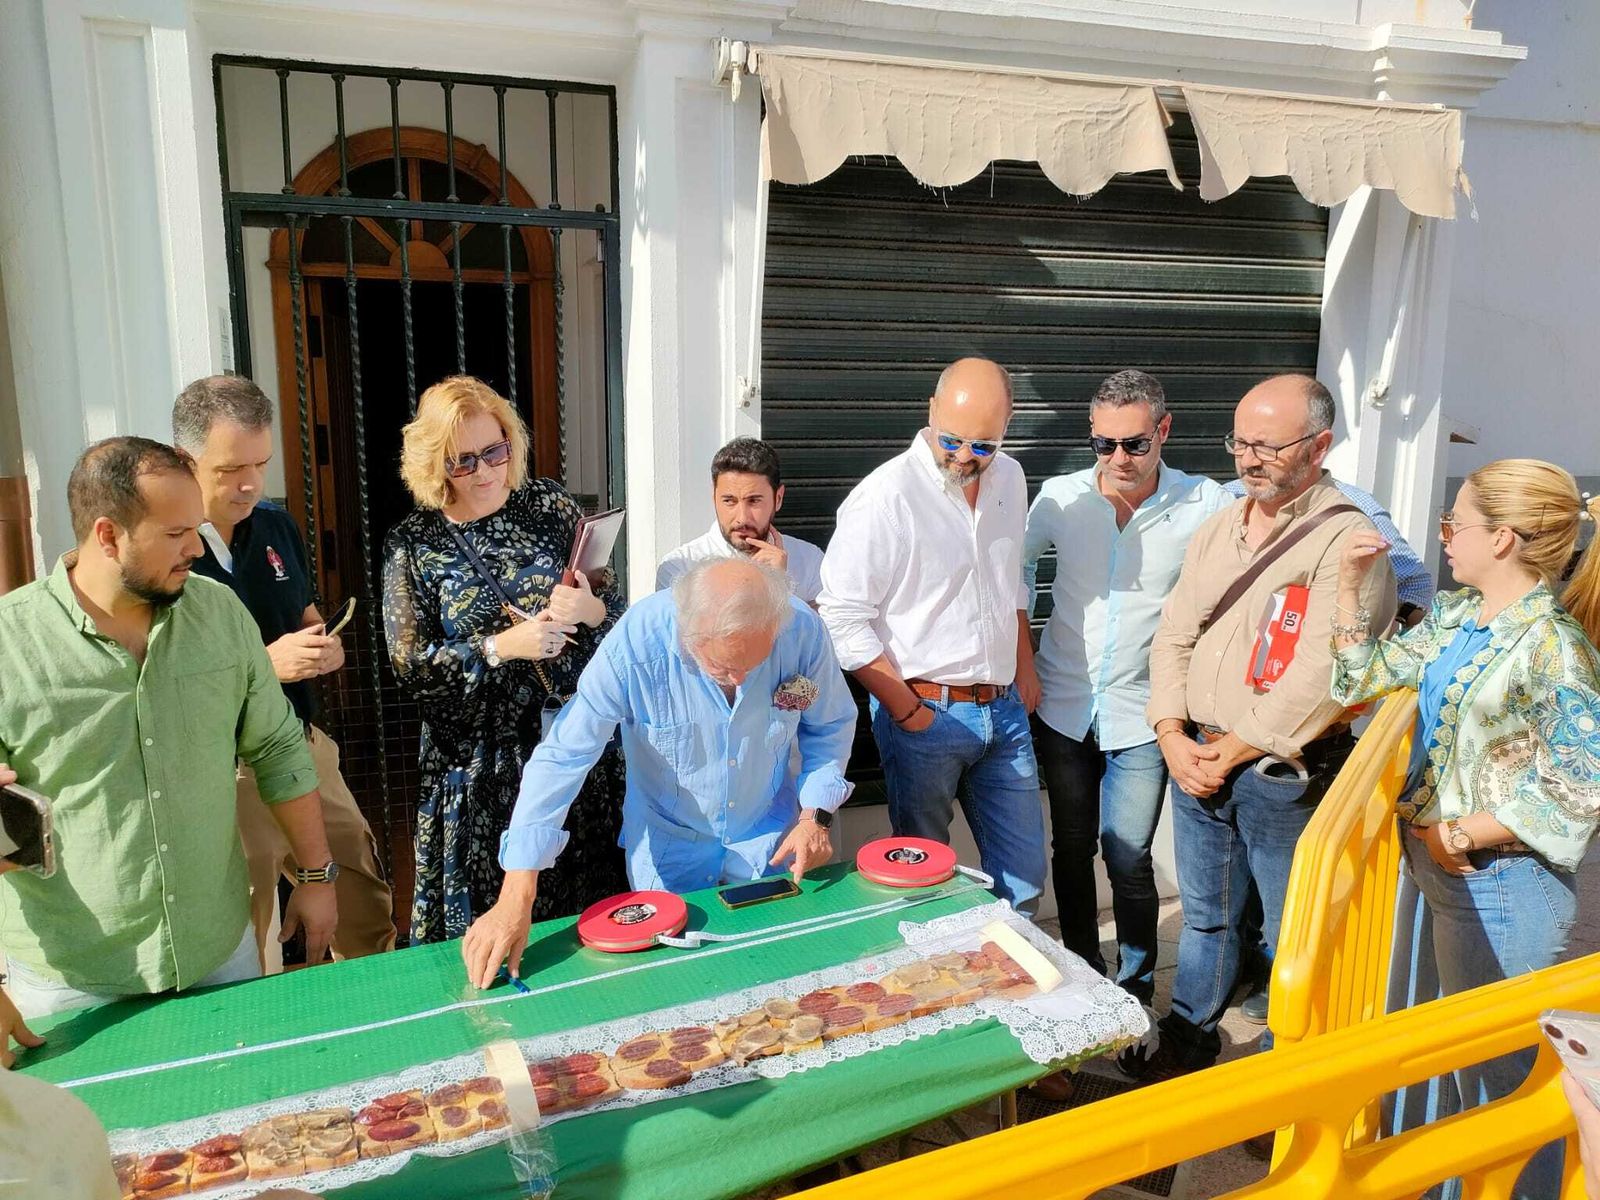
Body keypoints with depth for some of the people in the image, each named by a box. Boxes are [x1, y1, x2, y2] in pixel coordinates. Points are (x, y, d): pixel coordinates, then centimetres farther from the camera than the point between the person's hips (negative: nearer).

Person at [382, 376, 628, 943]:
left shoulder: (549, 504, 2)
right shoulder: (412, 545, -3)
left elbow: (613, 602, 5)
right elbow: (410, 667, -7)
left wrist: (592, 610, -18)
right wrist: (500, 647, -20)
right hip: (477, 761, -1)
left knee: (584, 899, 12)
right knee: (487, 914, 9)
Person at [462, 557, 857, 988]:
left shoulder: (803, 630, -24)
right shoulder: (635, 644, -33)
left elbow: (831, 725, -4)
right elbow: (562, 756, -29)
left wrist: (817, 813, -14)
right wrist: (516, 899, -32)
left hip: (768, 837, 2)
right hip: (667, 841, -1)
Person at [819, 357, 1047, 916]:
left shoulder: (1009, 478, 6)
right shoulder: (886, 495, -17)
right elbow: (841, 618, -17)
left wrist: (1025, 664, 15)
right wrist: (906, 709, -14)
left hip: (1004, 709, 6)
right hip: (924, 713, -6)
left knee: (1024, 875, 14)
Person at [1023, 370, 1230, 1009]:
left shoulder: (1206, 506, -11)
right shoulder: (1061, 496, -4)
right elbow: (1018, 563, 11)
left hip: (1142, 714, -2)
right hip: (1063, 707, 2)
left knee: (1128, 858, 0)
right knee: (1071, 848, 14)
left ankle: (1136, 986, 23)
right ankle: (1080, 973, 34)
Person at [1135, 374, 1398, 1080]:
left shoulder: (1348, 540, -14)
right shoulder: (1217, 530, 9)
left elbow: (1321, 679, -21)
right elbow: (1173, 637, 8)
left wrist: (1232, 750, -14)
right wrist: (1174, 737, -4)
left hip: (1285, 776, -6)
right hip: (1197, 762, 6)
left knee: (1292, 938, 10)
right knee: (1205, 916, 21)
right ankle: (1188, 1038, 39)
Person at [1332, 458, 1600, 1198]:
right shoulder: (1455, 618, 2)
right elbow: (1366, 679, 11)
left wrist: (1461, 835, -18)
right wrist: (1350, 585, 3)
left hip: (1498, 885, -9)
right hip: (1427, 861, 9)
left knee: (1494, 1063, 11)